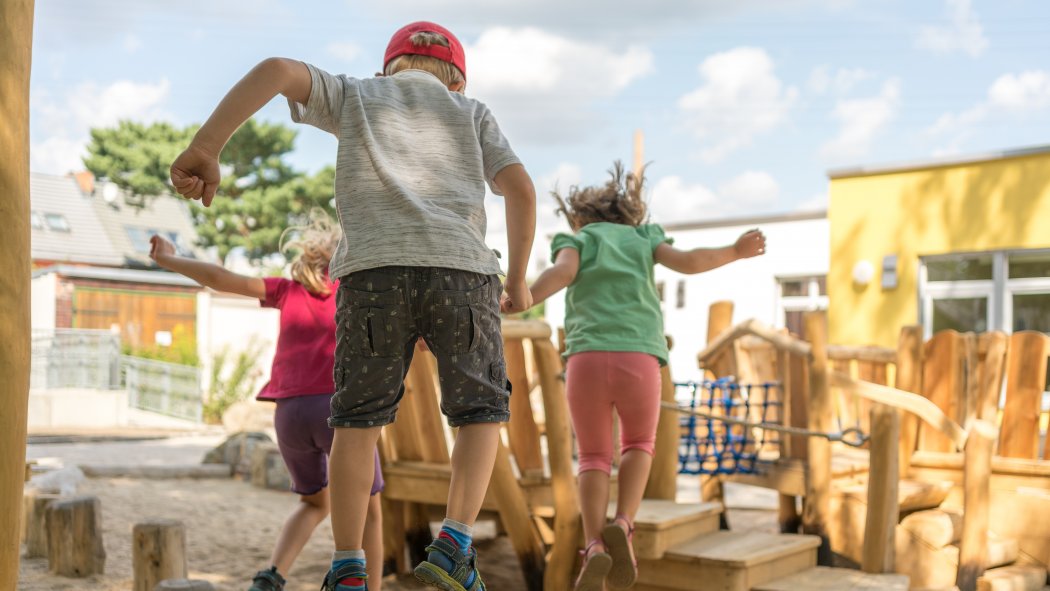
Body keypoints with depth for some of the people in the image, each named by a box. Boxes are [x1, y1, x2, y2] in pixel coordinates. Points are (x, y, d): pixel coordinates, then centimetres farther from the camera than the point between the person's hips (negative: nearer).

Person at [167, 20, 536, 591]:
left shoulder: (355, 95, 26)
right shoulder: (472, 111, 26)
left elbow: (276, 69, 7)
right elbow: (521, 189, 11)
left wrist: (203, 148, 1)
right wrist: (518, 279, 22)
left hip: (374, 270, 0)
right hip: (461, 269, 0)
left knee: (357, 419, 12)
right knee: (481, 412, 15)